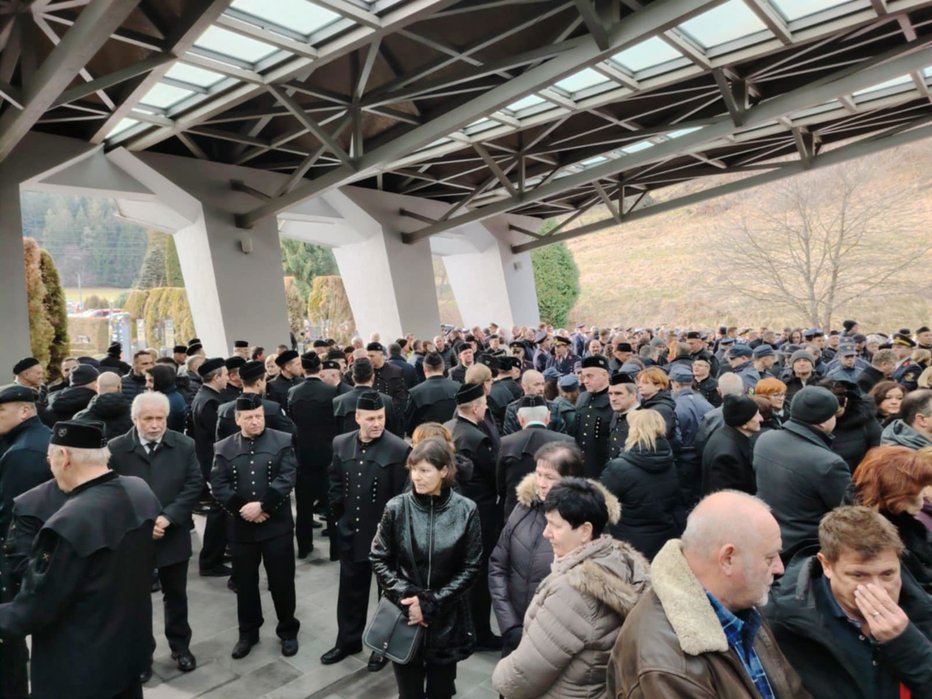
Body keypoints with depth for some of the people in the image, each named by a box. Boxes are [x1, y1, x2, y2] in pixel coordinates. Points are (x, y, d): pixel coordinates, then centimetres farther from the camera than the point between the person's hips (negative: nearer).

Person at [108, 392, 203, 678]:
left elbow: (194, 485, -7)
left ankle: (180, 646, 36)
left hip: (173, 536, 1)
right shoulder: (115, 448, -9)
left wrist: (167, 517, -17)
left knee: (176, 595, 17)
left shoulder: (185, 445, -5)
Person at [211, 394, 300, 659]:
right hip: (241, 526, 2)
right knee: (245, 582, 13)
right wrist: (242, 510, -14)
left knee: (282, 581, 6)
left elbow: (287, 478, -11)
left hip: (277, 525, -2)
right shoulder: (224, 448, 4)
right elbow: (218, 485, -3)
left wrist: (261, 505, -19)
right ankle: (248, 632, 31)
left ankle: (288, 630, 25)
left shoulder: (283, 441, -2)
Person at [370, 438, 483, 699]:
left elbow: (471, 568, -7)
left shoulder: (466, 510, -10)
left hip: (447, 620, 0)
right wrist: (405, 597, -14)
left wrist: (432, 603, -13)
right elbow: (379, 559, -3)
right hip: (404, 618, 0)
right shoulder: (397, 507, -9)